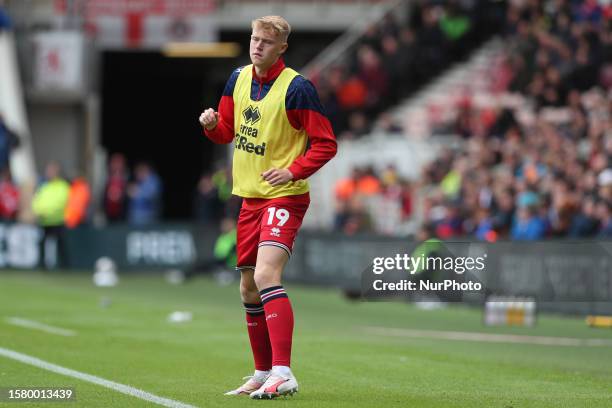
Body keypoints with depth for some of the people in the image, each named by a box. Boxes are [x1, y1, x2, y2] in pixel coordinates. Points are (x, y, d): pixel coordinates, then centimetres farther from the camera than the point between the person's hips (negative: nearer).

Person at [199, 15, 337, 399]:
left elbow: (326, 143, -11)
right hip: (250, 196, 8)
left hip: (284, 196, -8)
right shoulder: (238, 79, 7)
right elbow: (227, 132, 18)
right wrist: (212, 124, -5)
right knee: (249, 289, 12)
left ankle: (283, 374, -28)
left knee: (266, 275, -24)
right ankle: (263, 373, 25)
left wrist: (294, 171, -24)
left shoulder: (297, 87, -13)